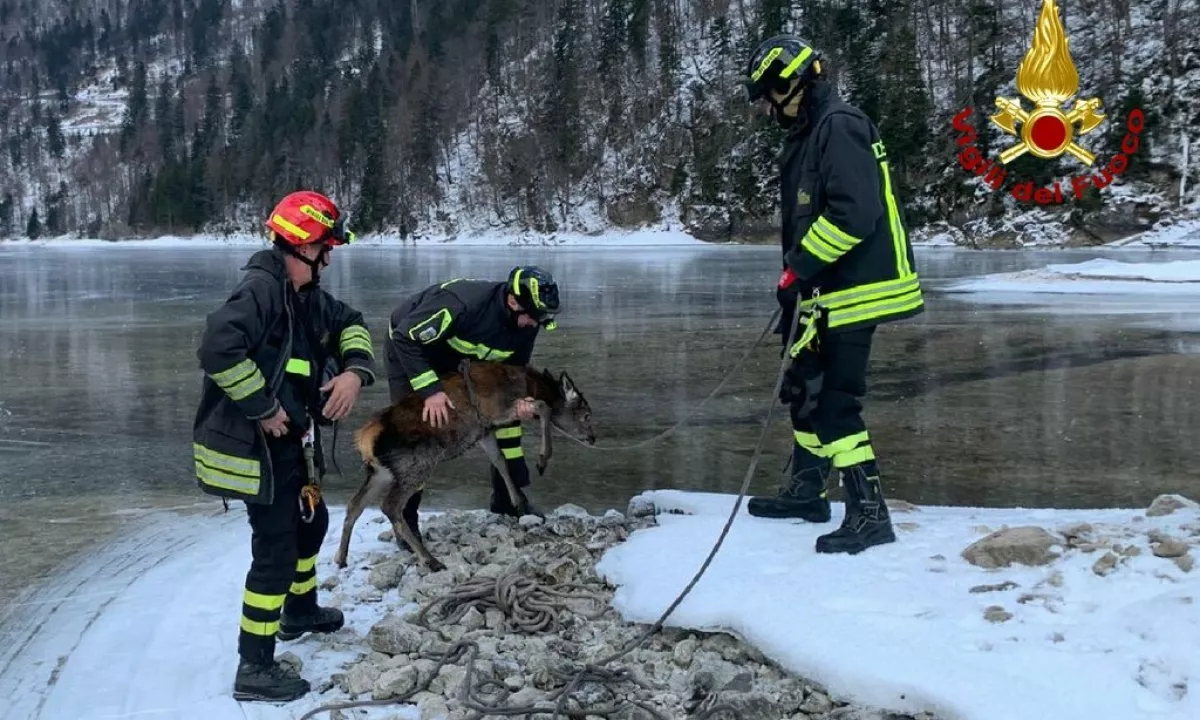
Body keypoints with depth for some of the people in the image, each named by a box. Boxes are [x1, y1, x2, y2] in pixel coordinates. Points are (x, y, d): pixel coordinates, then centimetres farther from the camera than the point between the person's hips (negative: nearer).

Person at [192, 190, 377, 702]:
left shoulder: (305, 295, 8)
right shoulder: (261, 288, -23)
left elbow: (350, 325, 18)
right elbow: (218, 349, -35)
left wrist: (355, 371, -2)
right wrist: (263, 407, -26)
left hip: (288, 442, 10)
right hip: (257, 447, -10)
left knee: (310, 521, 27)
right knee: (275, 552, -6)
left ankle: (300, 611, 50)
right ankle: (255, 669, 3)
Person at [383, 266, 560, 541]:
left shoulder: (525, 325, -19)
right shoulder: (462, 303, -42)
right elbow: (406, 338, -36)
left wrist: (520, 398, -25)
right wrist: (430, 390, -40)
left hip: (459, 355, 6)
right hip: (410, 348, -6)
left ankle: (508, 497, 12)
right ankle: (404, 518, 2)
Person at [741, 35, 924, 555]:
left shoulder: (840, 127, -15)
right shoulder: (806, 137, 17)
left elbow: (854, 212, -25)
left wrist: (798, 269, -20)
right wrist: (795, 281, 19)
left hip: (852, 293, -11)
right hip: (822, 294, 11)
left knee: (835, 404, -10)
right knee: (805, 390, 19)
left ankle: (870, 515, -3)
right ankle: (806, 490, 34)